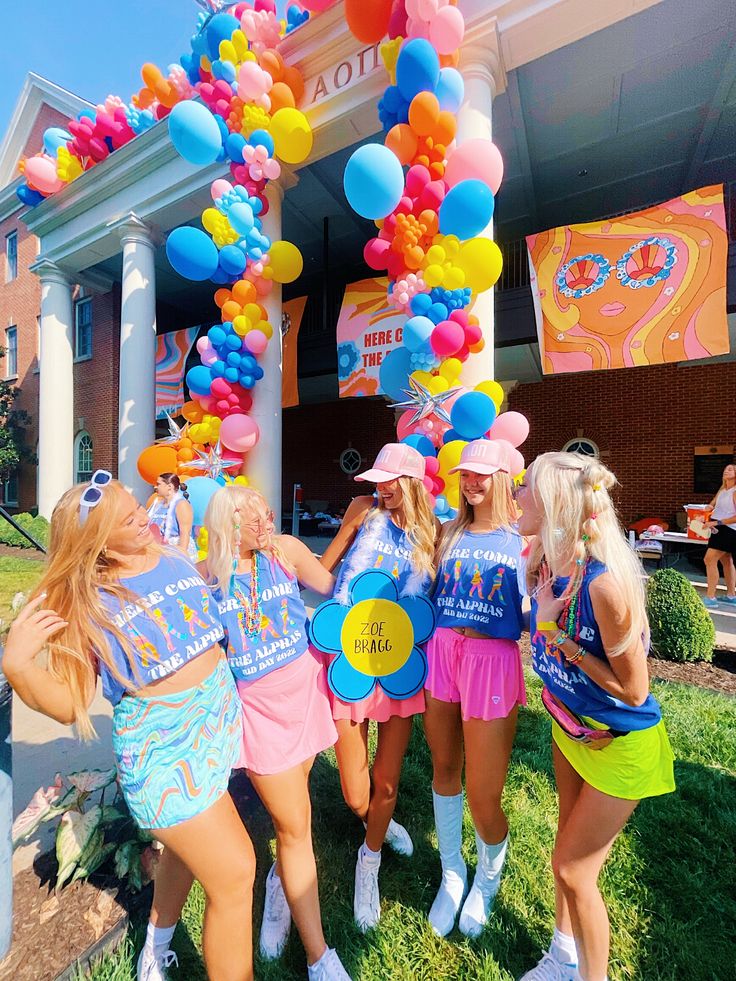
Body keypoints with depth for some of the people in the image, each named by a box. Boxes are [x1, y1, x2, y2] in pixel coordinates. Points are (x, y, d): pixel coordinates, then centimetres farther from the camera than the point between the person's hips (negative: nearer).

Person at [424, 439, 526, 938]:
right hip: (441, 651, 4)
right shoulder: (449, 533, 9)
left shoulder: (524, 537, 0)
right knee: (444, 768, 17)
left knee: (483, 797, 6)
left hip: (494, 658, -3)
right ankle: (452, 873, 45)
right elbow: (429, 592, 12)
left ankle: (488, 876, 42)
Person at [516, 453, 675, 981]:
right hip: (569, 725, 7)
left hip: (620, 743, -7)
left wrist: (561, 637, -26)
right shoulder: (546, 563, -11)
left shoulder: (605, 581, -35)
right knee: (569, 851, 26)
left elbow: (634, 689, -23)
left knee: (573, 869, 11)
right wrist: (542, 616, -12)